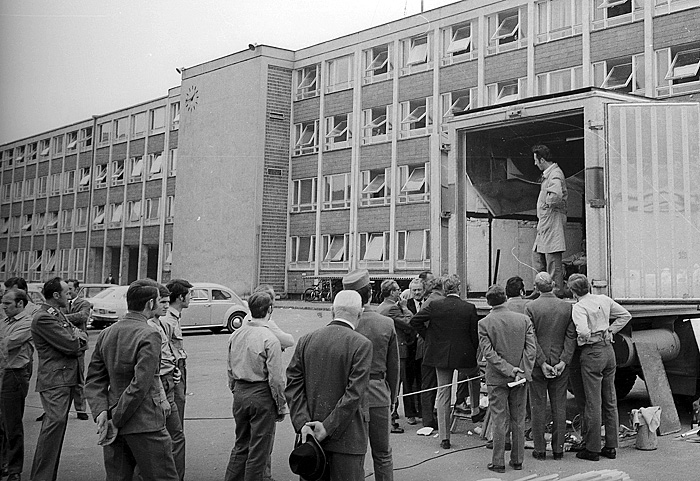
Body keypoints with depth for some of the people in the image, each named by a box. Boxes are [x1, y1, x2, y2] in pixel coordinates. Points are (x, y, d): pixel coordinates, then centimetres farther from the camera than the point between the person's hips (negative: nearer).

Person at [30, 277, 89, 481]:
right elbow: (71, 345, -18)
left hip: (67, 377, 10)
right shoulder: (43, 318, -12)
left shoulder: (58, 314, 20)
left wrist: (77, 338, -7)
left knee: (57, 424, 12)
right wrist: (77, 339, 4)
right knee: (55, 421, -18)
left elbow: (83, 341, 16)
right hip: (54, 379, -10)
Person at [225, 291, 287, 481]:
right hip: (261, 394, -6)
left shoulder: (235, 335, 2)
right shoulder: (270, 339, -17)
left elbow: (230, 370, 11)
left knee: (240, 446, 19)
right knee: (258, 450, 6)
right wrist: (281, 406, -6)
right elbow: (276, 378, -15)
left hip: (240, 393, 6)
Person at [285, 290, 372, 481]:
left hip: (310, 432, 5)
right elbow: (354, 393, -17)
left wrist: (302, 423, -6)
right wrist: (328, 428, -13)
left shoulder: (306, 340, 3)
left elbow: (293, 385, -1)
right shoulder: (361, 344, -12)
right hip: (347, 436, -5)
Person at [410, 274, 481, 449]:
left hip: (440, 355, 1)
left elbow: (414, 321, -6)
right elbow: (475, 335, -5)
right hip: (464, 355, -1)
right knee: (475, 375, 32)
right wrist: (475, 353, 10)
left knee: (443, 393, 7)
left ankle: (444, 437, 8)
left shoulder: (434, 305, -8)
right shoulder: (469, 308, -9)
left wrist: (428, 337, 5)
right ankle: (475, 411, 37)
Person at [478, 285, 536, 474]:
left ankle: (498, 462, 9)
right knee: (518, 421, 12)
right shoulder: (524, 319, -2)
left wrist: (509, 370, -13)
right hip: (520, 379, 2)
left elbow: (488, 353, -13)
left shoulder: (484, 323, -8)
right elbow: (531, 348, -6)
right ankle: (517, 460, 20)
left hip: (496, 379, -2)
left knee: (498, 421, 4)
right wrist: (522, 372, -8)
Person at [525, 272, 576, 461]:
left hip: (538, 365, -2)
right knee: (559, 407, 10)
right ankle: (558, 449, 15)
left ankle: (540, 449, 10)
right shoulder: (567, 307, -1)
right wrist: (563, 361, -7)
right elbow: (571, 336, -5)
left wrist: (542, 362, -10)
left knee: (539, 408, 6)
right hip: (560, 363, 2)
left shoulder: (530, 307, -9)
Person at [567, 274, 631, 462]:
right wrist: (609, 331, 12)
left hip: (592, 353, -7)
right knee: (610, 401, 12)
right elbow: (625, 315, 14)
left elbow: (584, 332, -27)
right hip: (609, 350, 7)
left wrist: (580, 337, -6)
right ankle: (611, 447, 19)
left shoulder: (579, 307, -14)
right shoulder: (604, 299, 7)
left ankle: (593, 449, 5)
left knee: (593, 402, -1)